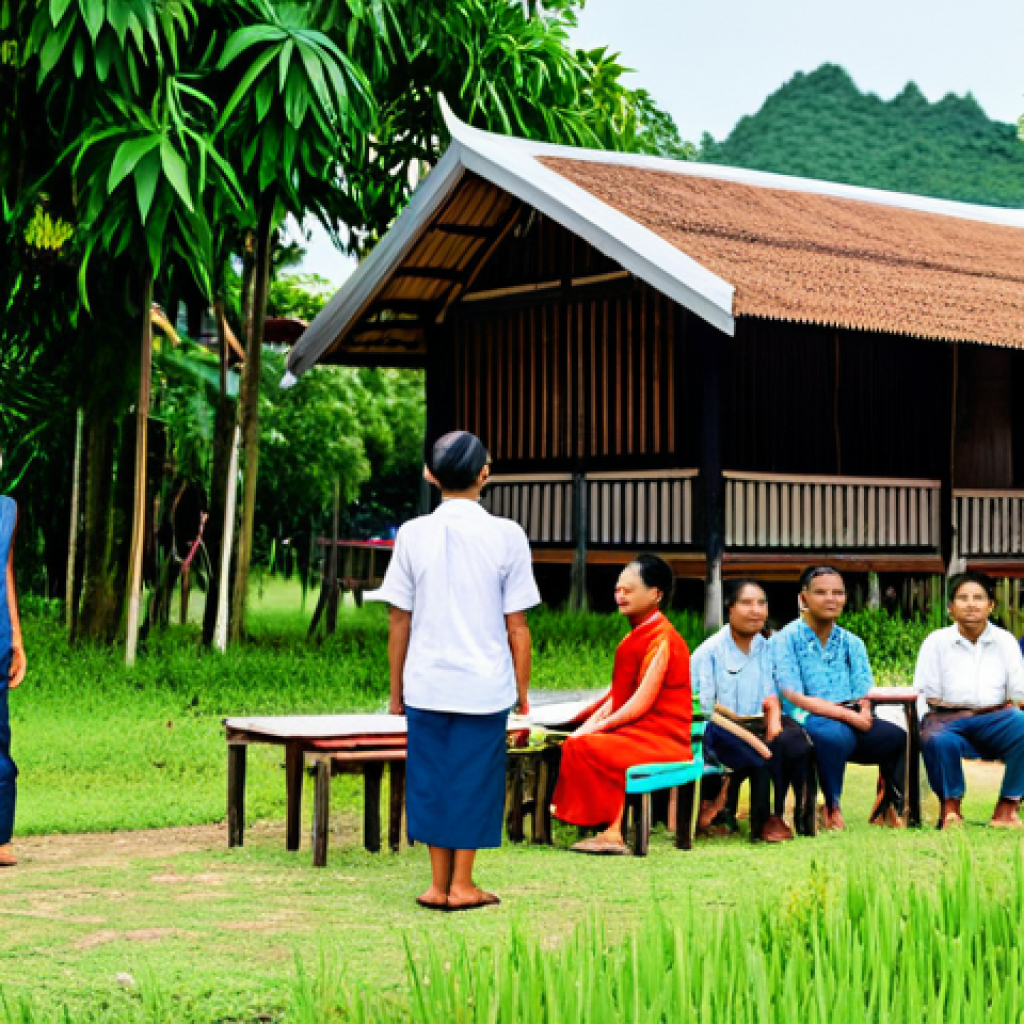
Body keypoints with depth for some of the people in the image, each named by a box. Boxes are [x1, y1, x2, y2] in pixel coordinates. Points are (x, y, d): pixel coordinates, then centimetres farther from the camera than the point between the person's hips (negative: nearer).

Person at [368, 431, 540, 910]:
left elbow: (399, 621, 1)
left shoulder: (414, 534, -3)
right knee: (475, 778, 8)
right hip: (485, 684, -1)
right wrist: (522, 689, 8)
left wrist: (396, 690, 11)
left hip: (426, 683, 1)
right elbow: (516, 625, -3)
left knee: (431, 778, 10)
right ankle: (462, 885, 13)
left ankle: (438, 885, 14)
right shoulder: (506, 535, -5)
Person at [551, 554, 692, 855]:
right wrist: (593, 721, 2)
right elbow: (618, 694, 17)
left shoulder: (662, 637, -13)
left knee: (583, 748, -24)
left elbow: (643, 701, -18)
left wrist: (599, 726, -16)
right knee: (571, 744, -6)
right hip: (634, 730, 9)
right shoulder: (636, 635, 18)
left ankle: (612, 832, -14)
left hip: (659, 738, -9)